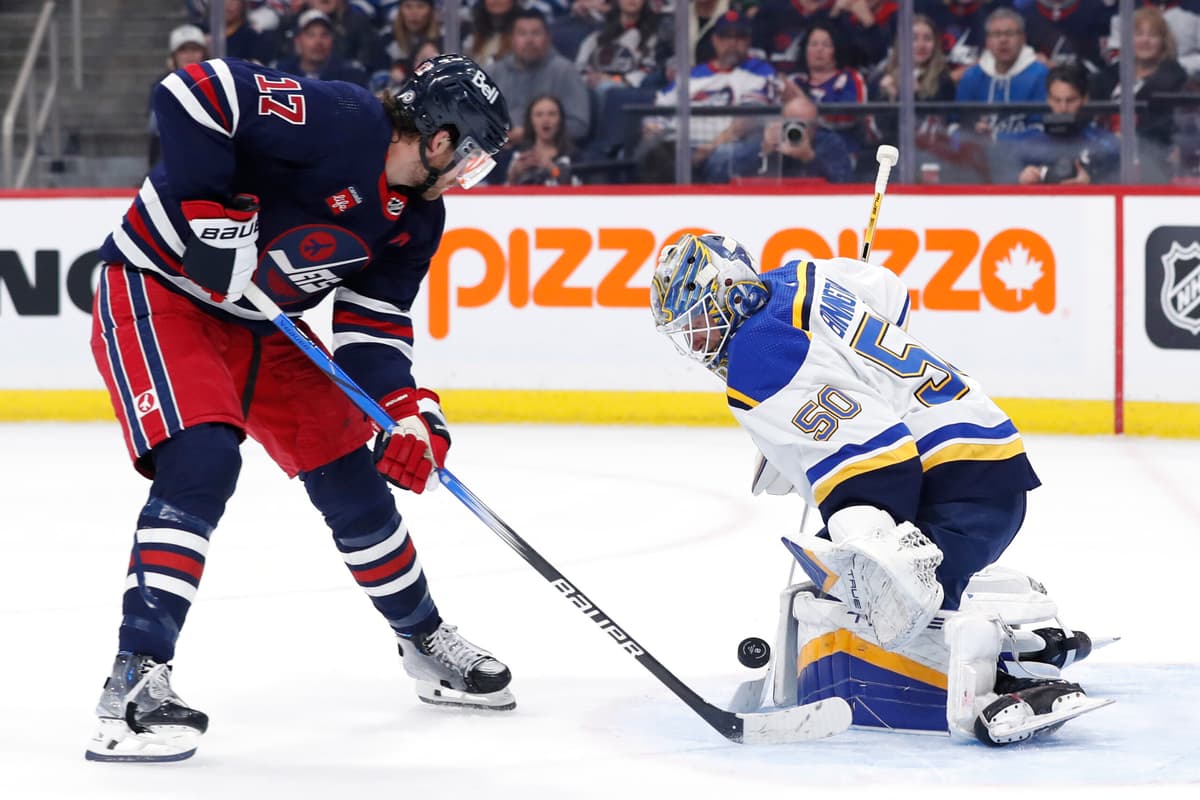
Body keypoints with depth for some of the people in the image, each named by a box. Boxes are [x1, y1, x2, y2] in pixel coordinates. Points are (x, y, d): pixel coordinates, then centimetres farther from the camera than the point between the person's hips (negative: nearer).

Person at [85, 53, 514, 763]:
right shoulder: (338, 120, -26)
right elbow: (191, 93, -32)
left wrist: (408, 410, -11)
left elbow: (374, 324, 4)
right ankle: (135, 683, -27)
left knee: (351, 478, 11)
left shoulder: (417, 217, 1)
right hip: (157, 289, -9)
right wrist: (217, 213, -31)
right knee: (201, 462, -27)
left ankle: (427, 643, 32)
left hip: (257, 324, 9)